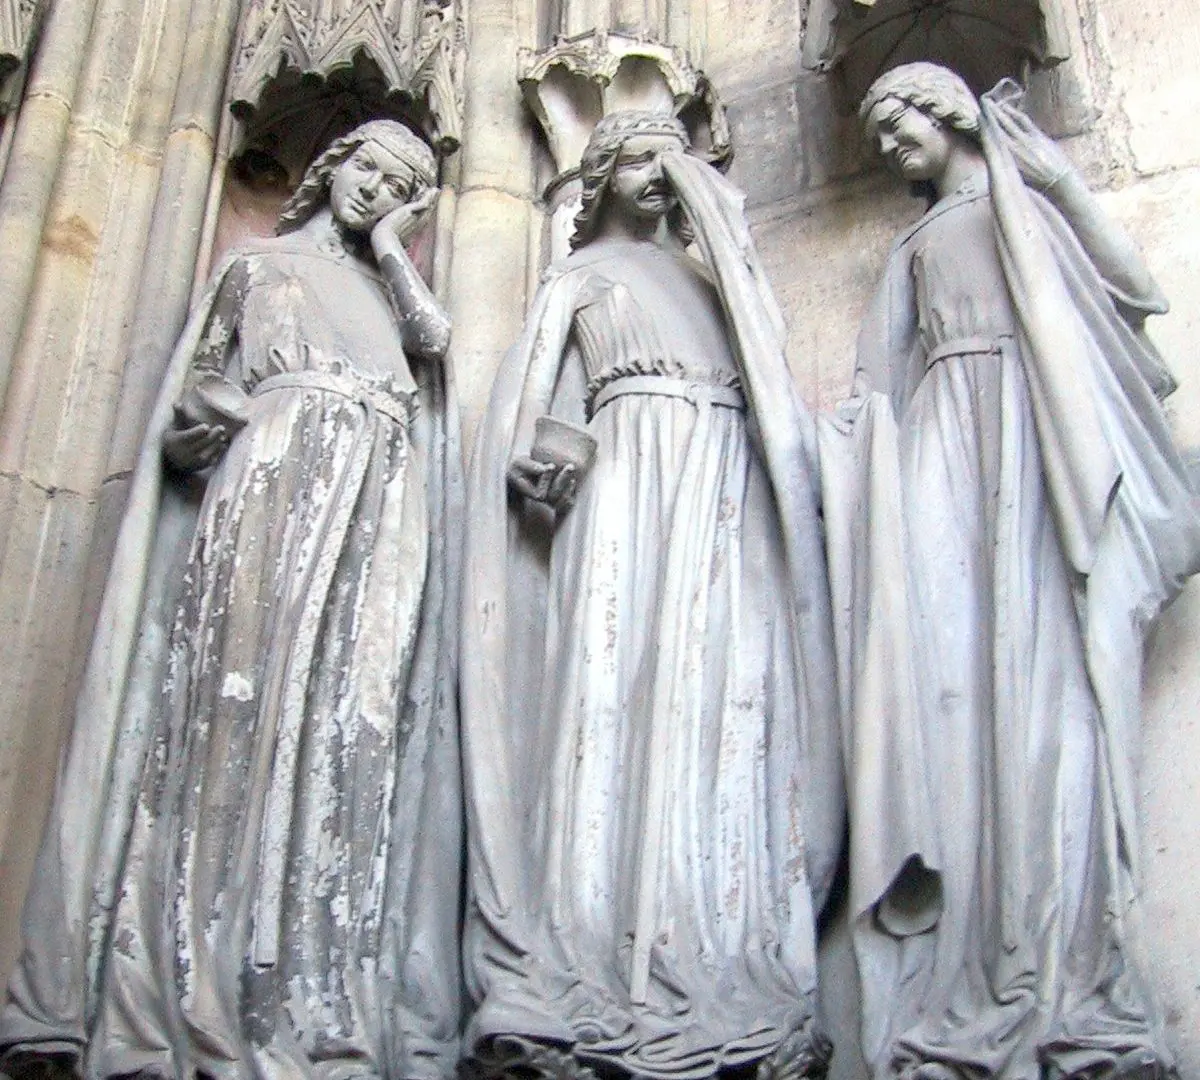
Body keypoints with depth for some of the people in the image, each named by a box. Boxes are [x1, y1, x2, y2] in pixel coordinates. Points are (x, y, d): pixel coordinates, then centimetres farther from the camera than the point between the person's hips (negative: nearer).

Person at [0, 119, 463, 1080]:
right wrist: (270, 421, -8)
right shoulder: (264, 264, 22)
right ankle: (204, 991, -19)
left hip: (376, 520, 3)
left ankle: (322, 994, -16)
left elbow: (435, 341, 7)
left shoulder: (390, 288, 30)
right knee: (250, 698, -16)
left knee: (356, 722, -11)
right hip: (275, 493, -3)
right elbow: (201, 392, 11)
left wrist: (391, 245, 17)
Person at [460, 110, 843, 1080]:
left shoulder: (717, 278, 29)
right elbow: (532, 392, 8)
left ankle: (724, 980, -18)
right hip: (625, 482, -3)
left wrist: (794, 464, 4)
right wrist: (549, 458, -12)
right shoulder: (580, 275, 21)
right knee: (615, 689, -17)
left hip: (724, 495, 3)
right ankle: (591, 991, -23)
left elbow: (770, 394, 22)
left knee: (721, 703, -11)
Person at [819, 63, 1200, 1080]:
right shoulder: (913, 245, 29)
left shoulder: (1024, 197, 18)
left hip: (1028, 440, -3)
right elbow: (884, 378, 21)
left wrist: (1057, 173, 1)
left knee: (1037, 673, -16)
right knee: (948, 674, -13)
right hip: (937, 450, 4)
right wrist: (810, 441, 9)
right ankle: (967, 994, -18)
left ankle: (1062, 987, -18)